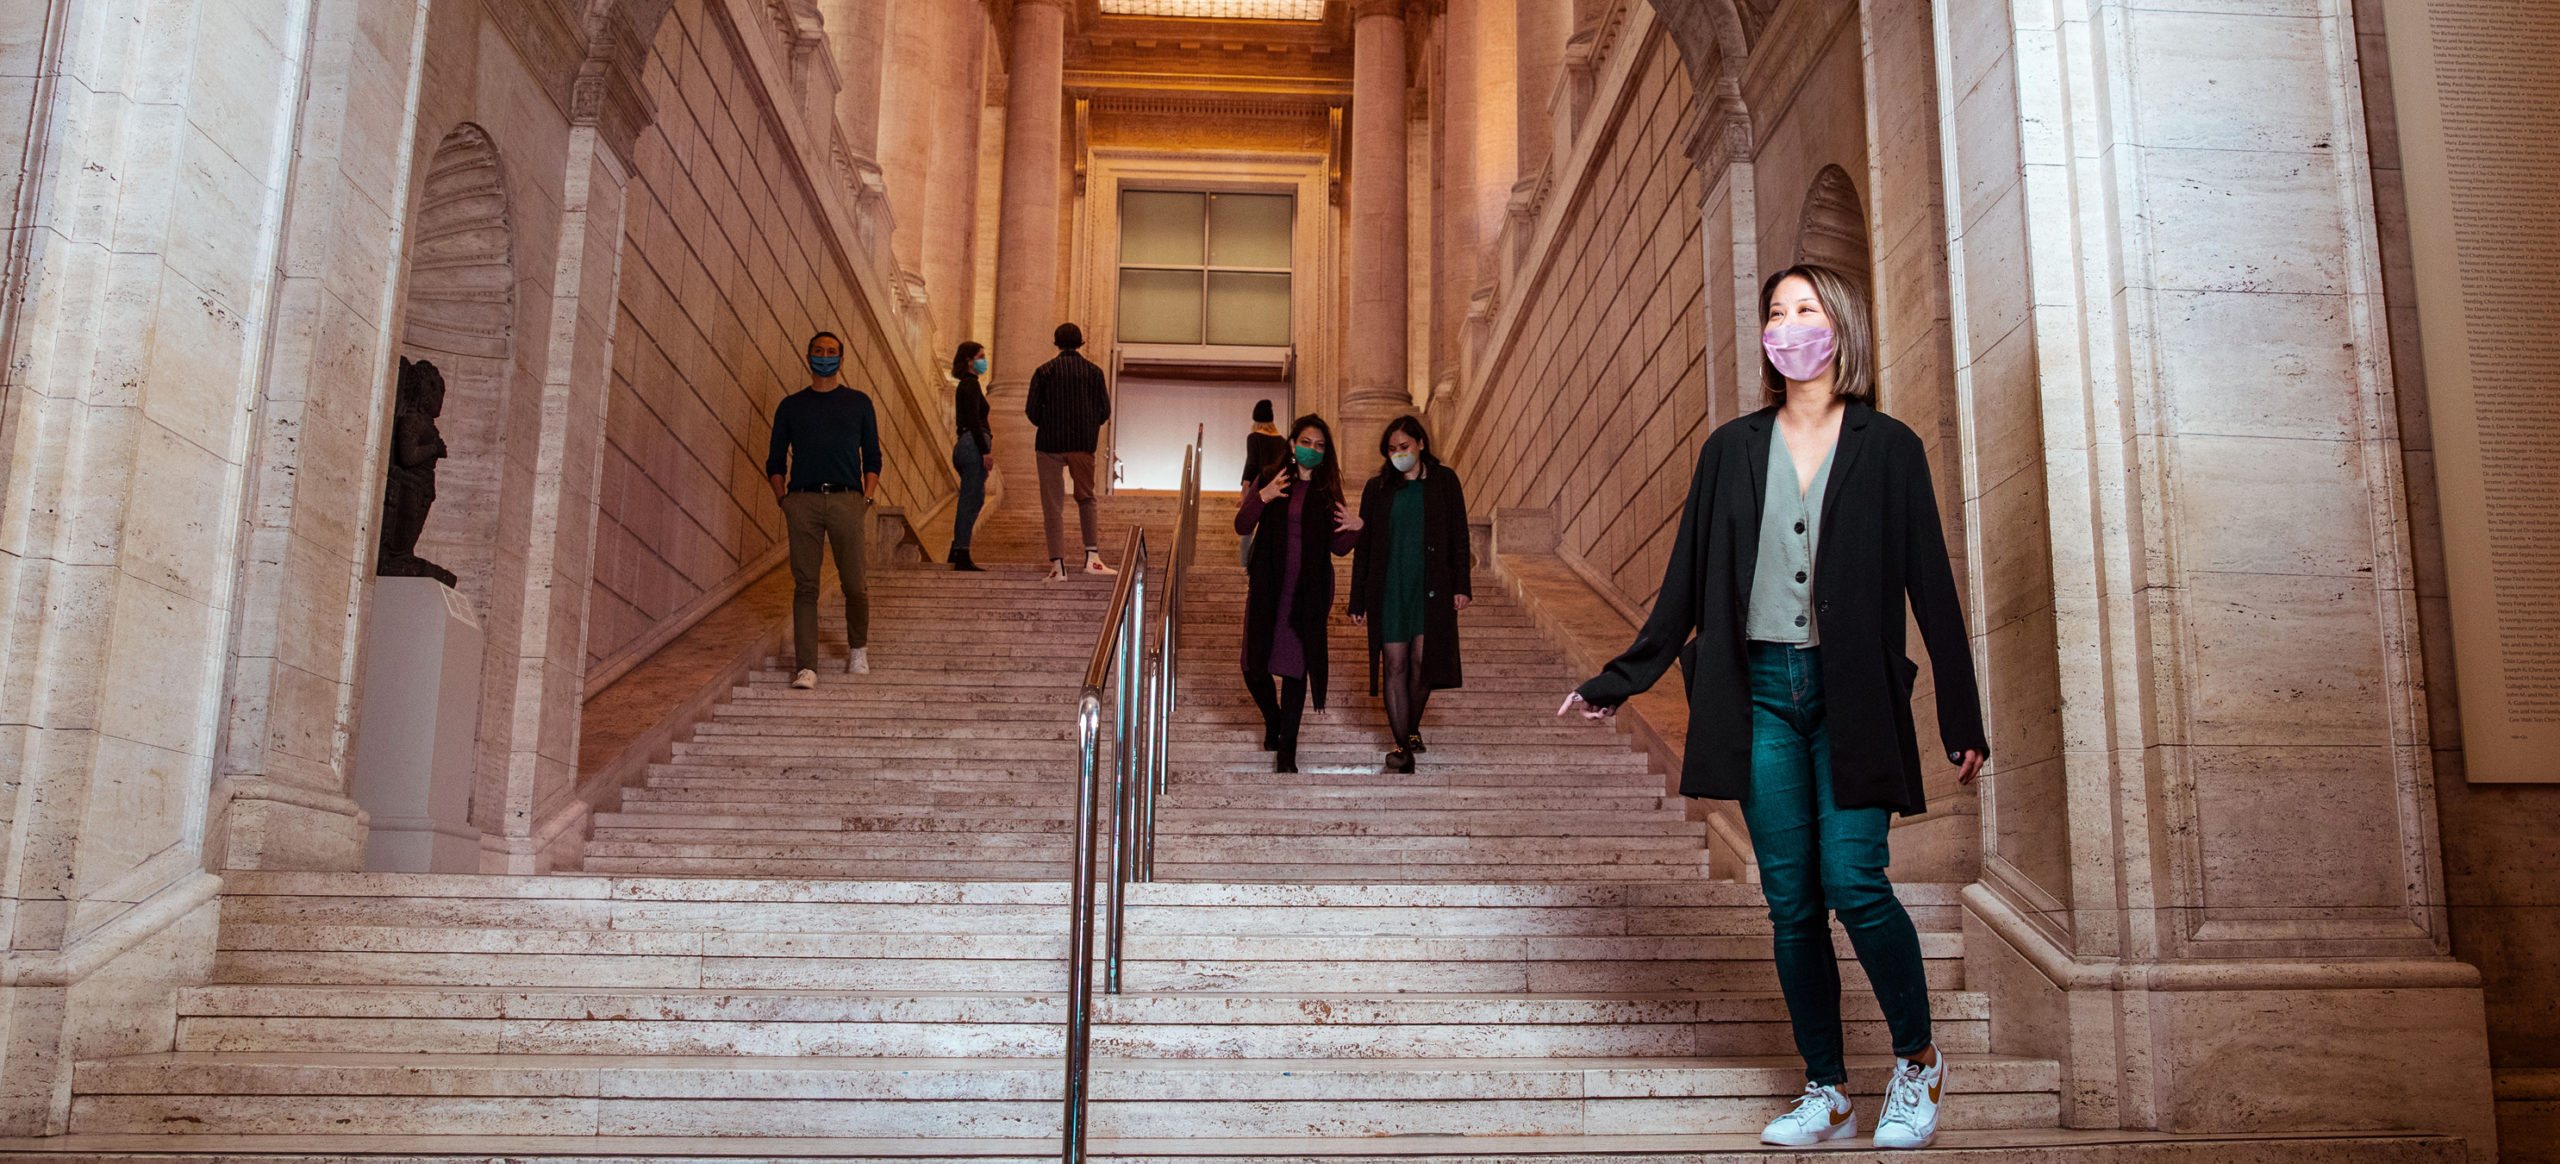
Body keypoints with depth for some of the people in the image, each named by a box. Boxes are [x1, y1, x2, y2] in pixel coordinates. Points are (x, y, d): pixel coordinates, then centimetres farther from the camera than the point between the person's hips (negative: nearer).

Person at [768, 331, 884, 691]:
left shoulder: (858, 403, 14)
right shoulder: (791, 406, 15)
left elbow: (872, 457, 13)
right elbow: (775, 460, 16)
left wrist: (867, 499, 0)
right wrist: (782, 499, 1)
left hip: (847, 501, 0)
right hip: (802, 501, 1)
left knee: (855, 585, -1)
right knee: (805, 586, -4)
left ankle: (859, 649, 24)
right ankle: (806, 668, -5)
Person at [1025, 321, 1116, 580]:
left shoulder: (1045, 371, -2)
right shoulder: (1094, 372, 3)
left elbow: (1032, 409, -4)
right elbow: (1104, 412, 2)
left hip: (1051, 443, -2)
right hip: (1084, 444, 2)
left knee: (1052, 504, 3)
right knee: (1086, 498, 17)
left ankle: (1058, 564, 0)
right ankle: (1092, 556, 6)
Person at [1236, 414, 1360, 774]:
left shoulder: (1327, 491, 6)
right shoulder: (1270, 479, 5)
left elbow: (1338, 547, 5)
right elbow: (1242, 526, -1)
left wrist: (1354, 529, -16)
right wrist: (1262, 497, -18)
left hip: (1307, 592, 0)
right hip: (1268, 588, 0)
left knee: (1295, 668, -2)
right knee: (1255, 667, -1)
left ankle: (1287, 748, 6)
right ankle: (1273, 721, 30)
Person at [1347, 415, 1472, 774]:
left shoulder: (1443, 481, 6)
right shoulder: (1377, 488, 9)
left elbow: (1458, 536, 5)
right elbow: (1363, 546, 10)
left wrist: (1462, 585, -4)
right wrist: (1358, 601, 7)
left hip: (1431, 587, -1)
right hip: (1389, 588, 1)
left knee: (1422, 663, -1)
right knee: (1396, 666, -4)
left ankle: (1412, 728, 23)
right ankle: (1401, 744, 0)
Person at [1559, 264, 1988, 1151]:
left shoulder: (1888, 448, 3)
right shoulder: (1733, 450, 10)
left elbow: (1931, 584, 2)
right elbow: (1689, 579, 12)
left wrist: (1962, 719, 0)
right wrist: (1619, 681, 10)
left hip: (1852, 694, -2)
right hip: (1761, 693, 3)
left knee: (1854, 883, -11)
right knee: (1791, 899, 4)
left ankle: (1917, 1061, 15)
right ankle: (1825, 1093, 17)